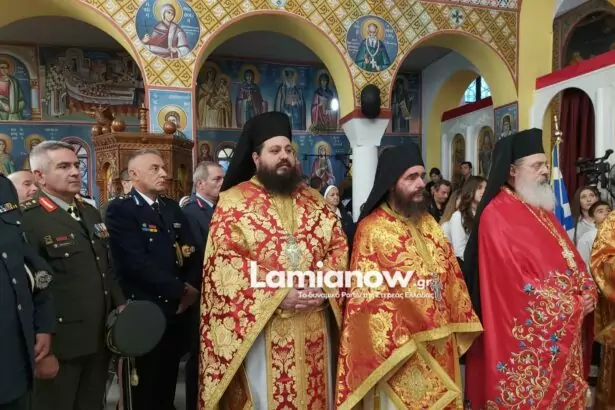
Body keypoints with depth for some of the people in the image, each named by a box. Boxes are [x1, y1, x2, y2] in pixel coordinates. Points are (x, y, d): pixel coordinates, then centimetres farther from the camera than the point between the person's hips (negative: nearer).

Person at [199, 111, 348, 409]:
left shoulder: (314, 201, 11)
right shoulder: (233, 202, -3)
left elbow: (339, 246, 7)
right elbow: (225, 263, -12)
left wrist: (322, 284, -11)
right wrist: (279, 293, -18)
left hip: (314, 326, 4)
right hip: (260, 327, -4)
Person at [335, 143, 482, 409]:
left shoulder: (428, 223, 6)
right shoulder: (372, 231, -16)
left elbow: (451, 275, 11)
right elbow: (367, 298, -16)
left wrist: (458, 325, 8)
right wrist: (392, 349, -16)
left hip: (440, 342, 7)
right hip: (400, 350, -7)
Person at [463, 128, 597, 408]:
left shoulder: (543, 210, 12)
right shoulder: (497, 216, -17)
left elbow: (570, 257, 14)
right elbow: (518, 280, -21)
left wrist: (587, 292, -5)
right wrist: (572, 306, -12)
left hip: (563, 328, 8)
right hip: (526, 334, -8)